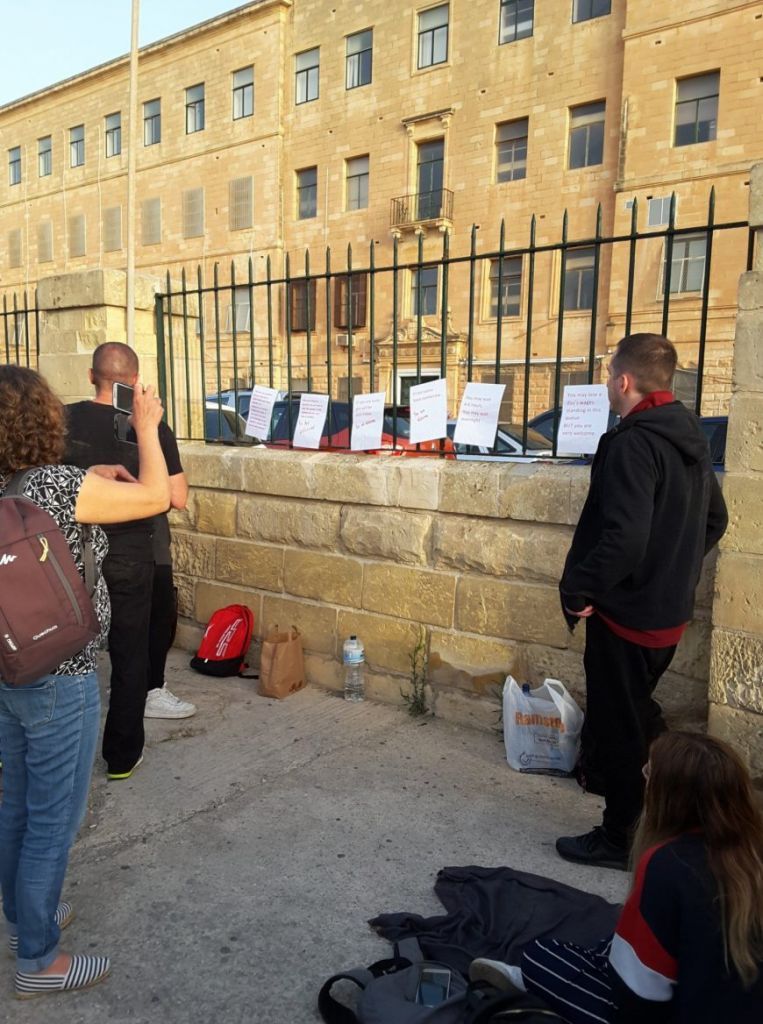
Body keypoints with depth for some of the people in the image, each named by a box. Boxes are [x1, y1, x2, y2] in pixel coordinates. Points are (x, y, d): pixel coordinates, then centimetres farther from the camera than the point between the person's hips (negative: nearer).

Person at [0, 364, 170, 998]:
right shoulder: (56, 483, -23)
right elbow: (156, 496, -15)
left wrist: (89, 484, 12)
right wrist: (147, 428, -4)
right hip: (60, 681, -8)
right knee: (53, 819, 8)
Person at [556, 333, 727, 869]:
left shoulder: (632, 444, -22)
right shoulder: (691, 437, 7)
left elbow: (624, 535, -32)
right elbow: (714, 518, 17)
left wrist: (579, 589, -21)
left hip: (626, 612, -9)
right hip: (671, 609, 9)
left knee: (616, 726, 7)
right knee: (638, 714, 26)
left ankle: (618, 839, 23)